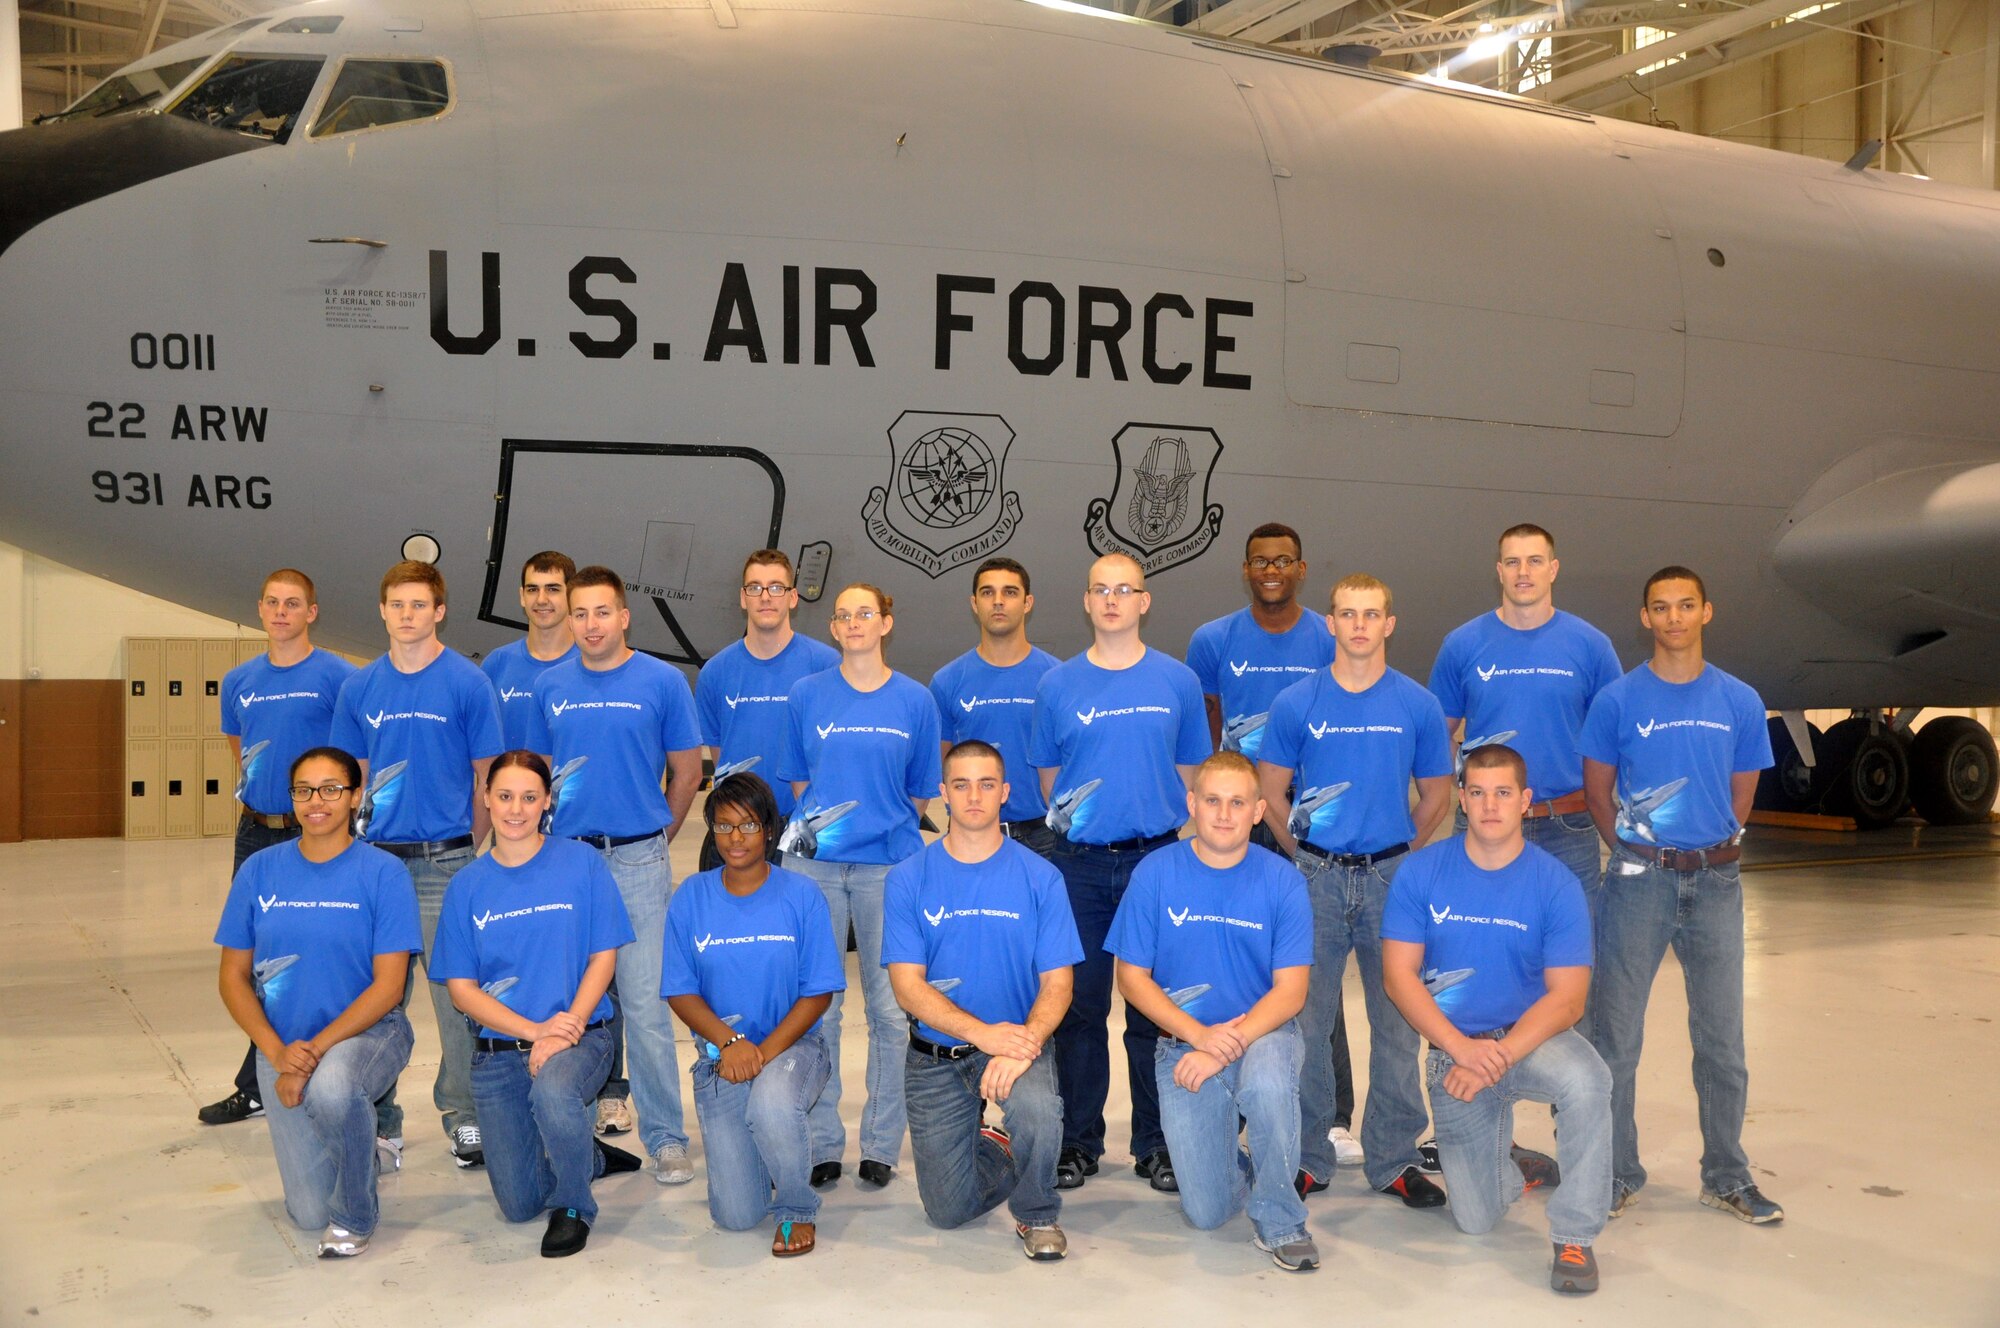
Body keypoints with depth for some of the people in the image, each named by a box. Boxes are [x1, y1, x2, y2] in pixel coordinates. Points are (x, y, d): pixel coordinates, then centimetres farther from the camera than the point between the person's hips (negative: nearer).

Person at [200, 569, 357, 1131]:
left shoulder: (337, 677, -6)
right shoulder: (239, 681, 11)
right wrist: (254, 784, 14)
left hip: (315, 836, -5)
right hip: (255, 833, 6)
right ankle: (256, 1088, 23)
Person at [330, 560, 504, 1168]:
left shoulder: (468, 683, -3)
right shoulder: (360, 688, 8)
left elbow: (486, 775, 1)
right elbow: (354, 777, 14)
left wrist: (470, 846, 1)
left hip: (444, 862, -4)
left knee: (455, 995, 0)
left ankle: (464, 1116, 13)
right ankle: (378, 1117, 22)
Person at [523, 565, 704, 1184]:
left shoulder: (663, 682, -2)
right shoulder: (550, 686, 7)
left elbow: (686, 772, 5)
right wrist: (555, 835, 12)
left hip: (638, 861, -3)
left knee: (646, 1003, -5)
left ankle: (665, 1137, 3)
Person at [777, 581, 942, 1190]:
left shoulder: (915, 700, 5)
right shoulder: (806, 695, 6)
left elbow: (921, 793, 10)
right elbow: (800, 782, 11)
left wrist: (885, 827, 3)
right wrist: (816, 823, 1)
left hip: (889, 865, 0)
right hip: (816, 864, 0)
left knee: (890, 1007, 2)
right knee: (817, 1006, 4)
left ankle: (881, 1144, 14)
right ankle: (821, 1143, 15)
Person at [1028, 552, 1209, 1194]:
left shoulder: (1177, 681, 4)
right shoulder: (1058, 684, 5)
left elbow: (1189, 773, 9)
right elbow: (1049, 776, 12)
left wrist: (1184, 841, 3)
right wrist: (1064, 814, -2)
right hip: (1080, 863, 0)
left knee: (1154, 1006, 5)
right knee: (1080, 1003, 5)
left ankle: (1156, 1142, 17)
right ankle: (1079, 1139, 18)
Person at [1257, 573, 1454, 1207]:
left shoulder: (1418, 705, 2)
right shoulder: (1296, 704, 0)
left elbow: (1436, 793, 12)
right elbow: (1270, 792, 6)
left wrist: (1397, 854, 11)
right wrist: (1308, 856, 7)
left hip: (1392, 877, 1)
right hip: (1317, 878, -1)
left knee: (1397, 1022, 6)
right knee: (1307, 1022, 4)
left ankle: (1395, 1160, 19)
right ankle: (1308, 1157, 17)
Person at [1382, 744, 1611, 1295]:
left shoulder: (1556, 883, -11)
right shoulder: (1421, 872, -8)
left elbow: (1566, 998, -14)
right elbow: (1399, 975, -10)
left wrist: (1497, 1060, -26)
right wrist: (1463, 1049, -22)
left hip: (1532, 1036, -1)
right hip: (1453, 1047, 1)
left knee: (1587, 1082, -36)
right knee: (1476, 1220, 1)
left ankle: (1574, 1237, -16)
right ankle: (1516, 1168, 39)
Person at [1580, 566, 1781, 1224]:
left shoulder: (1740, 702, 4)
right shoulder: (1617, 700, -2)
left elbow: (1741, 797, 11)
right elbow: (1598, 793, 4)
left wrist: (1707, 854, 6)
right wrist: (1637, 854, 2)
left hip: (1715, 880, 2)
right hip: (1639, 879, -2)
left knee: (1722, 1037, 8)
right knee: (1617, 1034, 2)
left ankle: (1727, 1177, 22)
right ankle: (1617, 1174, 15)